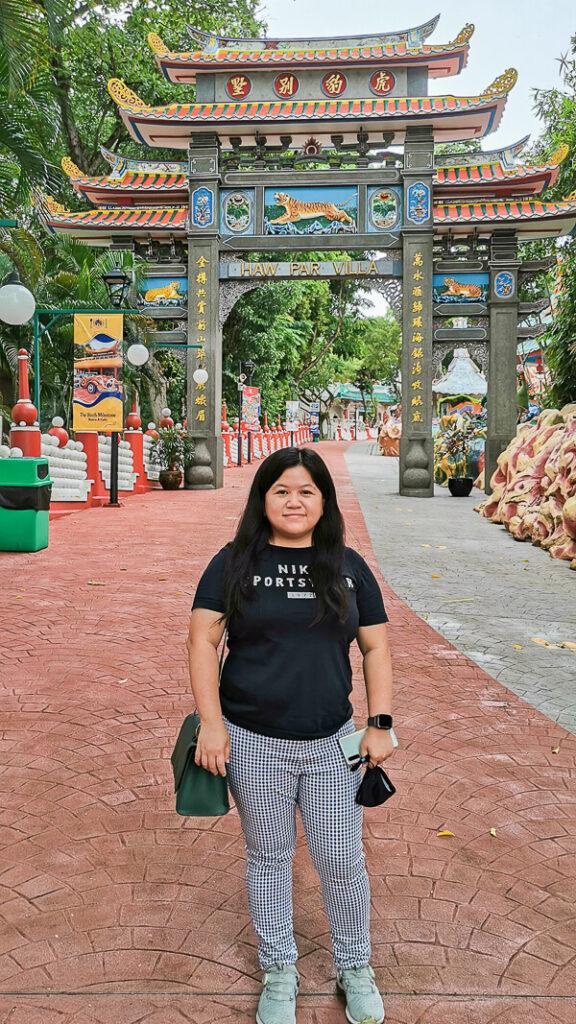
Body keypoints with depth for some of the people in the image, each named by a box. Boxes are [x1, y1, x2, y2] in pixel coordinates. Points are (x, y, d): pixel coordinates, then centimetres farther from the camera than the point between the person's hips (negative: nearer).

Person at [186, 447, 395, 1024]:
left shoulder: (348, 567, 4)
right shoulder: (235, 564, -3)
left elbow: (375, 648, 7)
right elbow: (203, 641, -5)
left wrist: (380, 725, 1)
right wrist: (211, 723, -12)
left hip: (332, 744, 2)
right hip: (254, 745, -1)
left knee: (342, 862, 10)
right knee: (268, 859, 14)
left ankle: (355, 969, 34)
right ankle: (279, 971, 36)